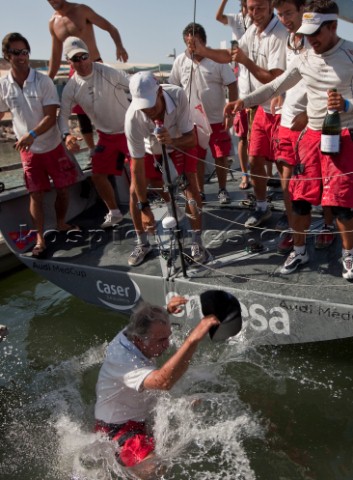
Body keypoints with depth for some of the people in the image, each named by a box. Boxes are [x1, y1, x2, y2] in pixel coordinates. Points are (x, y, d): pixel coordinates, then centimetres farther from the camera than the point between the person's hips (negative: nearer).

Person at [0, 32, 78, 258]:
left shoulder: (43, 81, -11)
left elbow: (51, 117, -17)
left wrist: (32, 134, -30)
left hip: (53, 146, 0)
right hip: (29, 150, 1)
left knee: (63, 188, 7)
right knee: (36, 194, 2)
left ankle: (61, 224, 31)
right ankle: (40, 238, 14)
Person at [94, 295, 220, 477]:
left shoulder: (132, 333, -11)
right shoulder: (124, 361, -36)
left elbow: (149, 321, 15)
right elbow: (163, 381, -53)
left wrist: (166, 311, -5)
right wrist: (193, 339, -60)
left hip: (141, 417, 9)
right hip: (118, 430, -9)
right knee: (156, 471, -31)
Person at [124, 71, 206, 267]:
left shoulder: (178, 95, -38)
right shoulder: (133, 118, -38)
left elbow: (191, 139, -30)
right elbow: (137, 166, -32)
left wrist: (172, 141, -53)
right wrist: (144, 207, -30)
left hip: (179, 143, 0)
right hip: (149, 148, 0)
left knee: (190, 185, -14)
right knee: (135, 192, -6)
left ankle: (196, 242, 1)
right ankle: (142, 243, 14)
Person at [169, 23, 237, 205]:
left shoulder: (217, 59, -8)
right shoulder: (180, 61, -2)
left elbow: (232, 86, -6)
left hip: (217, 119, -2)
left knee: (221, 156, 5)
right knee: (197, 158, 10)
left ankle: (222, 189, 22)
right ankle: (199, 191, 24)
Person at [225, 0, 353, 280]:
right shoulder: (304, 59, 6)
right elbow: (276, 86, 12)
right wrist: (244, 101, 1)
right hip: (312, 134, 5)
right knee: (301, 197, 6)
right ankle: (300, 250, 24)